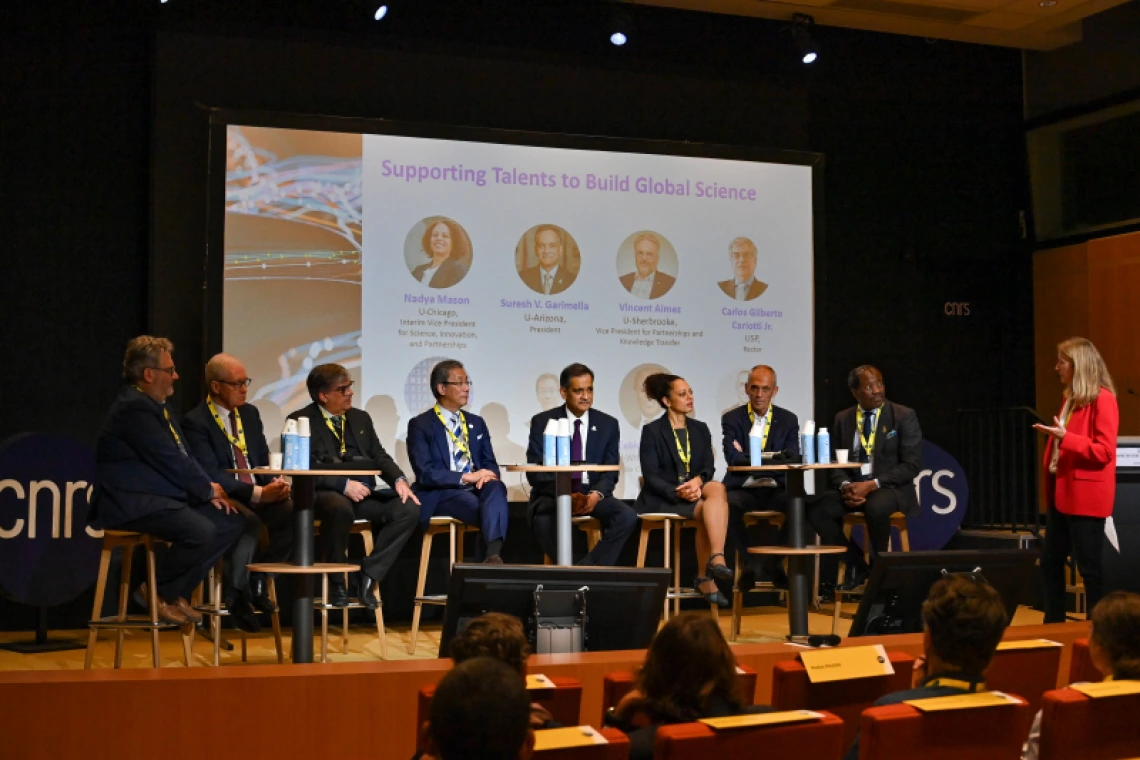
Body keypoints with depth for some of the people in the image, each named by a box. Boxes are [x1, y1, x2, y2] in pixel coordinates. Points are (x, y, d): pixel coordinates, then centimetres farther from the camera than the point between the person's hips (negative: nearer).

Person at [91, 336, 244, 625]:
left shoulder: (153, 405, 16)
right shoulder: (134, 407, -17)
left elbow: (182, 457, 16)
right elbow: (170, 461, -20)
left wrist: (209, 489, 0)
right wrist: (209, 489, -8)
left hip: (163, 498, 11)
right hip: (132, 504, -11)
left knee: (232, 521, 1)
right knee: (200, 531, -31)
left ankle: (177, 591, 6)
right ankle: (156, 591, -6)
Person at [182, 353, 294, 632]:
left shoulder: (250, 413, 13)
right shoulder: (195, 422, -9)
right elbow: (210, 474, -18)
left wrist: (275, 483, -10)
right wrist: (257, 493, -26)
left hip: (260, 493, 6)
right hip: (224, 497, -6)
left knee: (295, 513, -21)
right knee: (248, 522, -37)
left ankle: (258, 580, 0)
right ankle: (236, 592, -12)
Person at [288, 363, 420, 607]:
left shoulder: (361, 418, 20)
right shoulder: (301, 420, 0)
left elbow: (380, 457, 15)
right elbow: (306, 468, -11)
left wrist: (399, 480, -6)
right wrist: (344, 484, -23)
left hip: (364, 495, 6)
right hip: (325, 494, -6)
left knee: (409, 509, -18)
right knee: (341, 508, -40)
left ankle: (369, 573, -11)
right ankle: (336, 582, -18)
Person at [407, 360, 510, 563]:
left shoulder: (477, 423, 20)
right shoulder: (420, 425, 1)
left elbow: (490, 464, 16)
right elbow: (425, 473, -10)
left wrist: (486, 475, -10)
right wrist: (466, 477, -19)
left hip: (476, 489, 5)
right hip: (441, 494, -5)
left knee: (495, 486, -34)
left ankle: (493, 554, -53)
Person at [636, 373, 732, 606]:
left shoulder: (700, 429, 13)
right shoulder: (652, 431, -2)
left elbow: (708, 467, 3)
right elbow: (651, 476, -9)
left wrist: (698, 481, -21)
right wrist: (677, 492, -26)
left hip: (695, 491, 4)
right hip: (662, 498, -4)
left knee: (717, 488, -30)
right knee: (706, 510, -31)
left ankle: (716, 560, -37)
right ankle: (707, 578, -28)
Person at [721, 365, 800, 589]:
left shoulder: (788, 420, 10)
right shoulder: (732, 419, 5)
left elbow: (792, 460, -3)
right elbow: (732, 458, -10)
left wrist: (748, 457, -17)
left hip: (776, 489, 2)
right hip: (744, 490, -1)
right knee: (729, 504, -35)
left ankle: (774, 561, -6)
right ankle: (749, 561, -12)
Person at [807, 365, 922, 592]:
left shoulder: (904, 416, -3)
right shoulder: (842, 419, 9)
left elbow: (912, 465, -9)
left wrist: (872, 485, -20)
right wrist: (845, 486, -15)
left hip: (892, 489, -4)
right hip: (852, 487, 4)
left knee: (876, 507, -38)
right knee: (817, 511, -24)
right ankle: (855, 561, -5)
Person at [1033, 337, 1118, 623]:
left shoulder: (1102, 399, -12)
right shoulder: (1071, 398, 15)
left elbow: (1104, 451, -18)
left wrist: (1065, 437, -25)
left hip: (1086, 497, -9)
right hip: (1062, 494, 9)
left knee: (1088, 566, -1)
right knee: (1050, 561, 11)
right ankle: (1054, 623, 20)